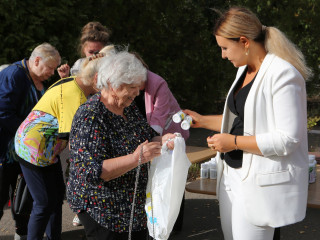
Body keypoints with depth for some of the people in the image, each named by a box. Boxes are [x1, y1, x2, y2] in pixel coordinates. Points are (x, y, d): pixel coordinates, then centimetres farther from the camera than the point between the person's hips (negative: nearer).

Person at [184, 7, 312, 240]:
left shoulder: (283, 74, -17)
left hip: (262, 183, -9)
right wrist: (203, 121, 17)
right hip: (233, 175, 9)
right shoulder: (244, 70, 11)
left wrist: (234, 142, -17)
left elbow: (287, 139, -21)